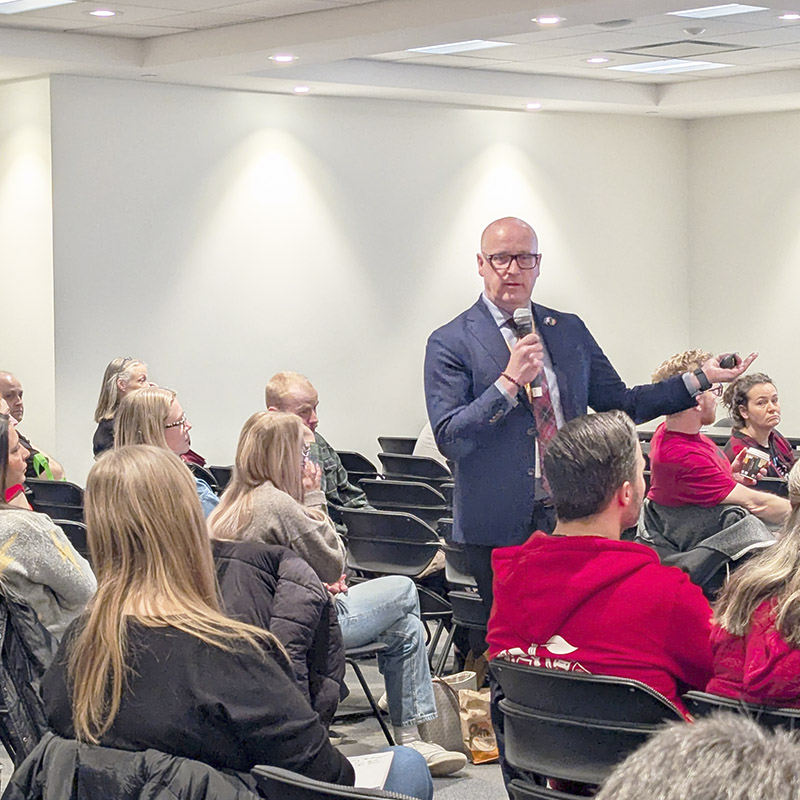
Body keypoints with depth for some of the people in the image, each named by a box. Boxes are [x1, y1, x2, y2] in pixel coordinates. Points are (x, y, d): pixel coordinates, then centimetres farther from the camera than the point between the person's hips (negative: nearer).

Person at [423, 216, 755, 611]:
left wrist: (701, 378, 12)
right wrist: (509, 382, -21)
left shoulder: (570, 330, 12)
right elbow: (449, 440, -12)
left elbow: (620, 404, 17)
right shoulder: (451, 342, -4)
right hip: (499, 530, -4)